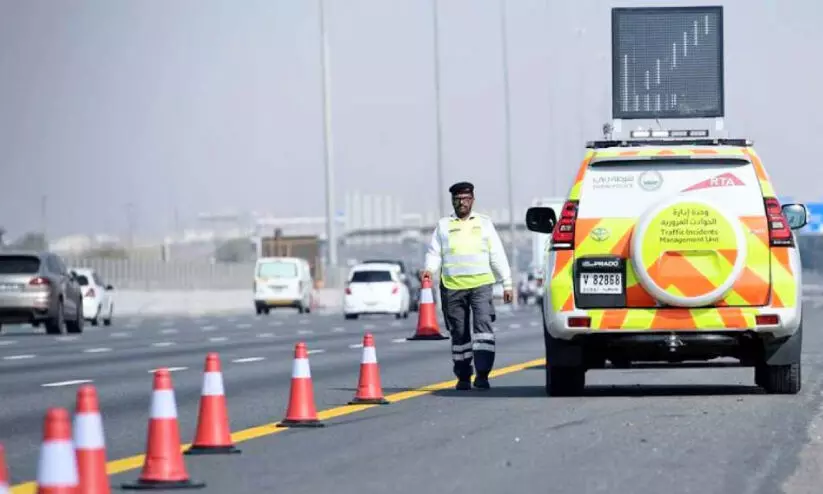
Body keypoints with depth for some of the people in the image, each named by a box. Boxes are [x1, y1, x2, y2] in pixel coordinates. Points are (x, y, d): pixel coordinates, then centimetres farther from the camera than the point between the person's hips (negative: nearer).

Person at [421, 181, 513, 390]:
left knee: (484, 325, -17)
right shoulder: (443, 225, 14)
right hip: (452, 287, 1)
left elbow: (498, 255, 12)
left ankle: (482, 375, -22)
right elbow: (434, 253, 9)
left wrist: (507, 284, 7)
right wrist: (429, 269, -13)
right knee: (459, 334, 6)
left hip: (481, 284, -1)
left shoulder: (484, 222, 13)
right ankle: (463, 377, 16)